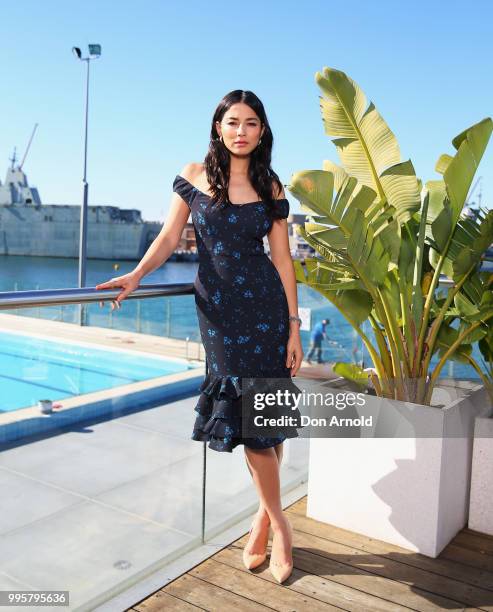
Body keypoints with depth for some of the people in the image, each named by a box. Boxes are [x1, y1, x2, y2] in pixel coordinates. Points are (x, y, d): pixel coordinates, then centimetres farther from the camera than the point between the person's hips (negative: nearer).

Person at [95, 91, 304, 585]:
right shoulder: (194, 176, 4)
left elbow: (282, 258, 3)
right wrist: (136, 275, -17)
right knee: (247, 412, -1)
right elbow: (169, 237, 2)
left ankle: (265, 512, 21)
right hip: (218, 308, 0)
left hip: (266, 305, 1)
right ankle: (277, 520, 17)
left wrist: (294, 326, -1)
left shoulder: (270, 186, 5)